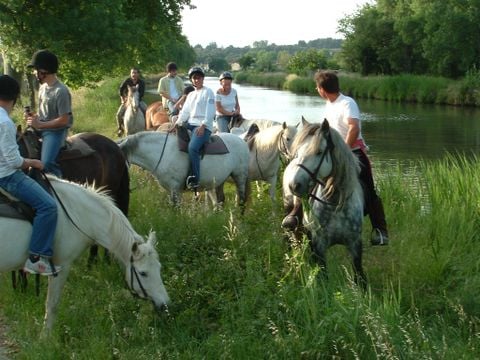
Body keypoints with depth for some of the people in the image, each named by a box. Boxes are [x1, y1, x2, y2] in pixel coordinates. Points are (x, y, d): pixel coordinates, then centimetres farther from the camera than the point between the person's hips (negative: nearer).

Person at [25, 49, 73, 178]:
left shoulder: (61, 91, -20)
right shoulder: (43, 86, 8)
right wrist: (34, 116, -1)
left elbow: (63, 120, -20)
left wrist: (40, 124, -19)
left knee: (47, 162, -28)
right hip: (40, 127, 9)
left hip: (56, 131, -9)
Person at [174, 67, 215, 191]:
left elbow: (210, 112, -7)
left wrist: (203, 126, -19)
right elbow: (185, 112, 16)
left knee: (192, 147, -30)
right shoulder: (190, 95, 24)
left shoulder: (208, 92, 2)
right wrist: (177, 123, 0)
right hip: (190, 124, 9)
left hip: (204, 126, -9)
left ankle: (195, 179, -30)